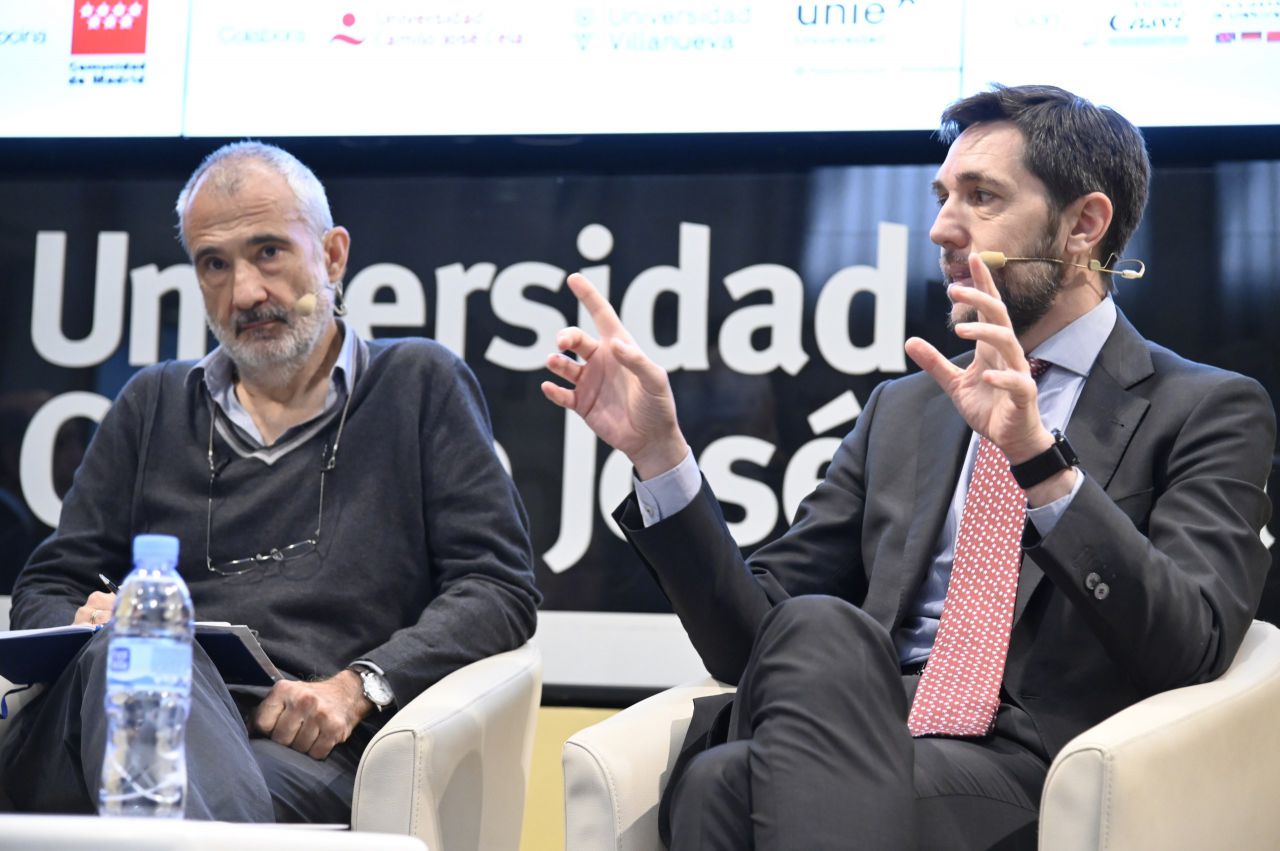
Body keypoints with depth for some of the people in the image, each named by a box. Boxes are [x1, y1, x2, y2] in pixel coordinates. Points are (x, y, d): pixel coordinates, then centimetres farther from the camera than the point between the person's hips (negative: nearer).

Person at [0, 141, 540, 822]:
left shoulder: (420, 387, 17)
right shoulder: (153, 406, 27)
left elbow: (500, 587, 8)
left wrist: (355, 688, -10)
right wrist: (85, 624, -2)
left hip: (306, 754, -4)